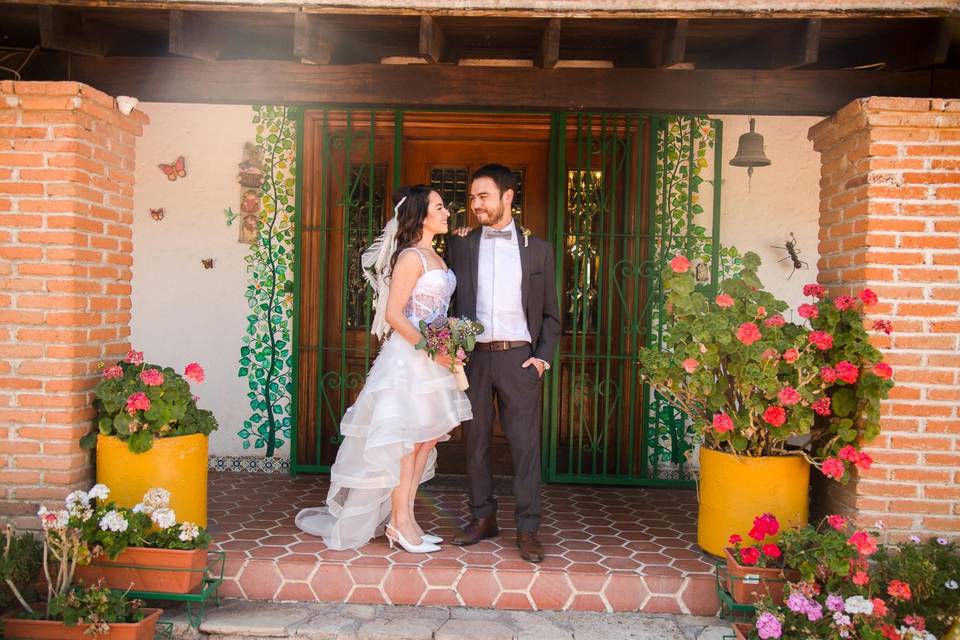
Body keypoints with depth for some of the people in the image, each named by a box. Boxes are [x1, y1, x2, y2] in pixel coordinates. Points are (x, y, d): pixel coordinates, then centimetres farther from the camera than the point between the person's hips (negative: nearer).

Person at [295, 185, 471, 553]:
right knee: (406, 441, -3)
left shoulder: (433, 256, 15)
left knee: (426, 440, 10)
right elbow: (393, 314, -17)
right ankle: (401, 523, 6)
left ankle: (403, 518, 18)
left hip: (431, 358, 9)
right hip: (409, 357, -9)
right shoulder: (411, 256, -12)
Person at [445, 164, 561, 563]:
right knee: (475, 442, 8)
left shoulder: (537, 249, 7)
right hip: (473, 355, 2)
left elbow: (550, 312, 9)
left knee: (525, 444, 0)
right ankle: (482, 518, 22)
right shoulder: (459, 245, 8)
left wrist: (543, 356, -2)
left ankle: (528, 529, 8)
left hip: (519, 356, -1)